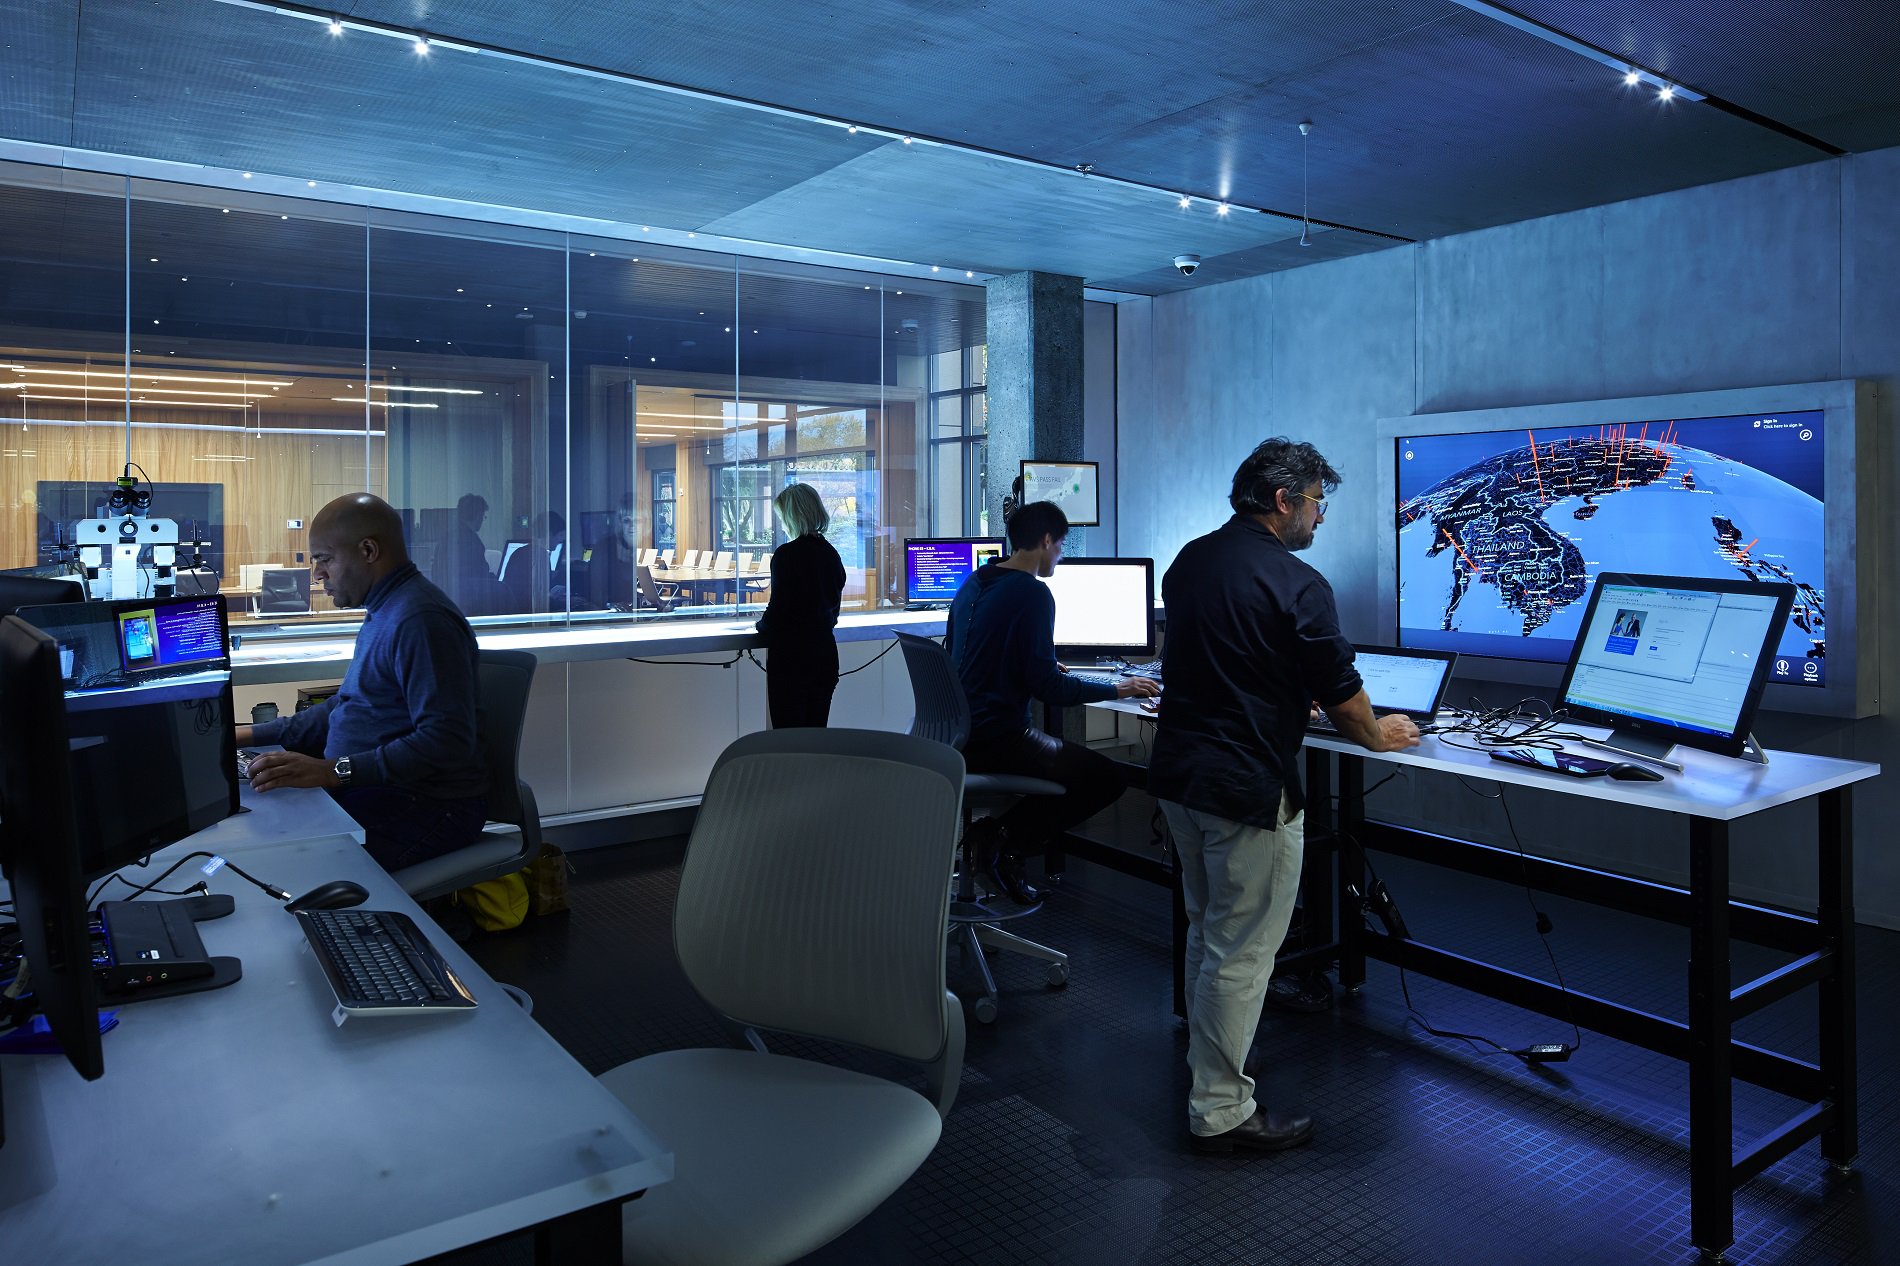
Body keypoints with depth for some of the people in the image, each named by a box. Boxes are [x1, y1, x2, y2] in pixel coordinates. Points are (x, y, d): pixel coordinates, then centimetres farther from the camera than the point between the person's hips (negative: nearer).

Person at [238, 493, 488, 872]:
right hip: (370, 790, 11)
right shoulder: (383, 612, 18)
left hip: (423, 808, -11)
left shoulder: (421, 619, -18)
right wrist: (254, 735, 20)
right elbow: (346, 706, 28)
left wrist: (333, 771, -27)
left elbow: (446, 741, -26)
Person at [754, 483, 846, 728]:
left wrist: (762, 624, 8)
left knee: (788, 734, -2)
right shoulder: (831, 554, 9)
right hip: (824, 654, 7)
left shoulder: (786, 554, -12)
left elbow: (779, 606, -13)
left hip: (790, 656, -7)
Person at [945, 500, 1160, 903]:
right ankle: (1006, 839, -6)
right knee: (1109, 777, -3)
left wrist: (1043, 669, 33)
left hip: (958, 734, 9)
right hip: (997, 738, -9)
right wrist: (1118, 690, -6)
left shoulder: (974, 583, 12)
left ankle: (995, 830, 9)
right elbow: (1046, 686, -19)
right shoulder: (1032, 592, -15)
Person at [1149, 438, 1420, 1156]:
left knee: (1207, 931, 23)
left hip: (1176, 772, 9)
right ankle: (1220, 1113, 13)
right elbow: (1340, 693, -8)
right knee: (1241, 952, 2)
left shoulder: (1188, 561, 9)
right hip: (1246, 788, -9)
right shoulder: (1296, 585, -16)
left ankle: (1208, 1067, 37)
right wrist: (1379, 736, 14)